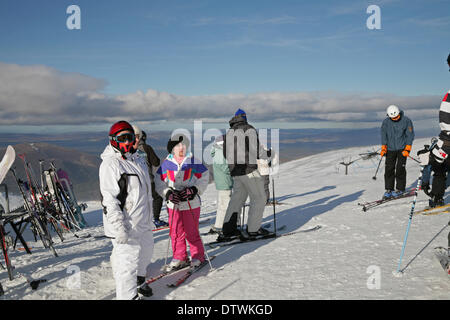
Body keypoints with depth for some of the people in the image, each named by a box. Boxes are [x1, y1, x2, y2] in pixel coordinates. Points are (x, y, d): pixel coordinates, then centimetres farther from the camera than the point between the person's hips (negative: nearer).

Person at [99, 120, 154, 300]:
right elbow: (109, 199, -22)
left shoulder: (138, 160, 11)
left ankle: (139, 280, 49)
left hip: (143, 223, 9)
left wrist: (149, 217, 25)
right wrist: (119, 228, -26)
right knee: (127, 261, -5)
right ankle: (129, 295, 9)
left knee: (145, 252, 25)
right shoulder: (110, 164, -16)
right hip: (125, 226, -9)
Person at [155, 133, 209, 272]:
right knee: (176, 232, 8)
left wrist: (194, 190, -10)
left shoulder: (193, 162, -1)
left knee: (192, 232, 2)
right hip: (173, 204, 2)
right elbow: (159, 181, 5)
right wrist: (167, 193, -10)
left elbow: (204, 177, 4)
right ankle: (179, 258, 24)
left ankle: (198, 256, 21)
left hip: (191, 203, -2)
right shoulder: (166, 163, 2)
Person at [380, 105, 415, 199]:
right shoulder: (385, 122, -1)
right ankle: (389, 189, 7)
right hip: (390, 149, 3)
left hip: (402, 148, -2)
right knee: (389, 169, -2)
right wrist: (383, 148, 0)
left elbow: (410, 135, -4)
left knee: (400, 169, -5)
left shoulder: (406, 121, -8)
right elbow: (383, 135, 8)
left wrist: (407, 149, -10)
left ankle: (400, 189, 8)